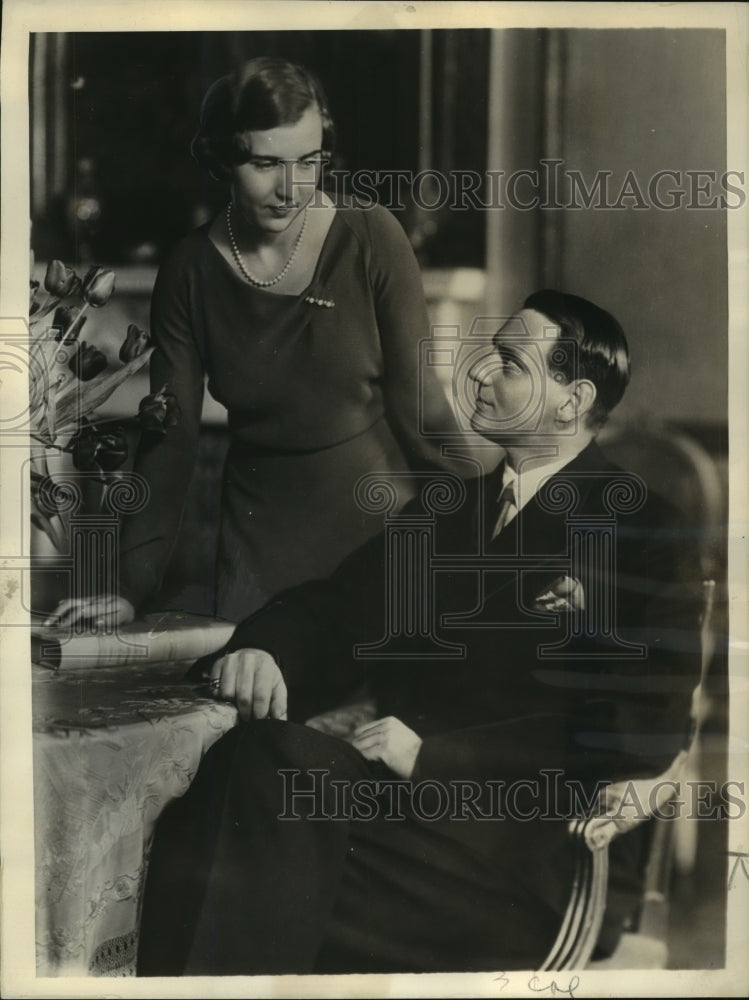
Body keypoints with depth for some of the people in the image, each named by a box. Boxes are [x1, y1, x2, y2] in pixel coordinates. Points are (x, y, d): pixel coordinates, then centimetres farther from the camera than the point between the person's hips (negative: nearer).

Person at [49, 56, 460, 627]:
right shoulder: (191, 271, -4)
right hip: (261, 532, 2)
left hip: (380, 516, -1)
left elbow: (417, 400, -7)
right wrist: (134, 587, -6)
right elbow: (171, 437, -2)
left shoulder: (373, 240, -11)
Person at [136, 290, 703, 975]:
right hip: (407, 792, 6)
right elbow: (338, 607, 19)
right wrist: (263, 649, -7)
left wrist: (433, 755, -16)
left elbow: (641, 733, -11)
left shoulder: (642, 533, 0)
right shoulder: (451, 504, 21)